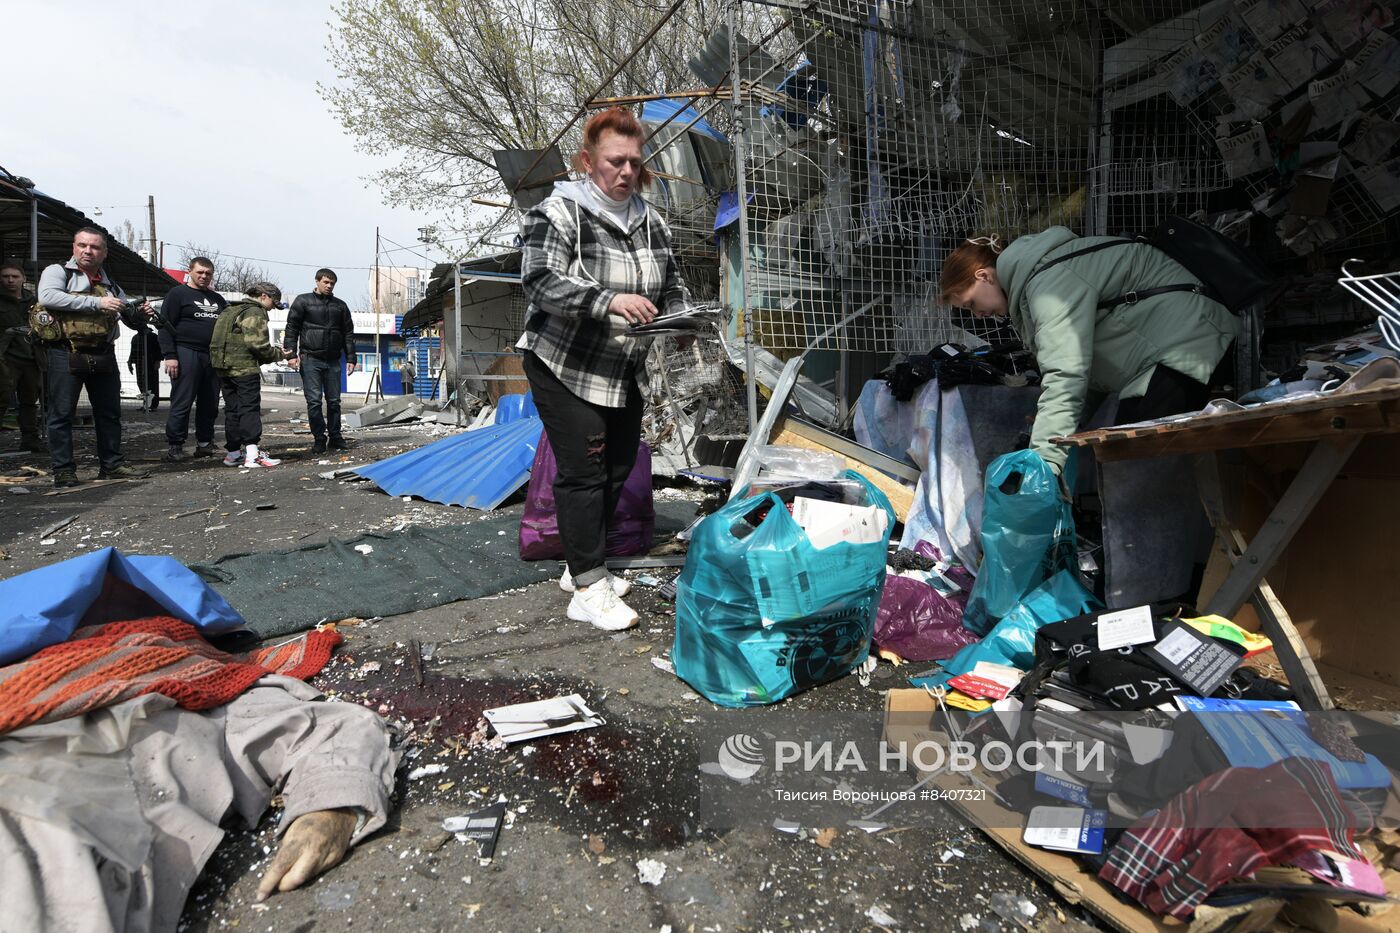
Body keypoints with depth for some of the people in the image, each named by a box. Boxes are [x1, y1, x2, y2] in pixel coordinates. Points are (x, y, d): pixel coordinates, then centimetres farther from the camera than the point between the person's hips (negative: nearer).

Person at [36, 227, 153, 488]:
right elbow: (48, 296, -17)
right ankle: (63, 470, 3)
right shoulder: (57, 271, 3)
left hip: (103, 356, 6)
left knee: (110, 412, 10)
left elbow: (130, 319, 23)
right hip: (66, 355, -5)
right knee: (62, 413, -2)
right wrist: (96, 303, -21)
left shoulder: (110, 285, 18)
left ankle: (111, 465, 20)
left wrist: (141, 313, -1)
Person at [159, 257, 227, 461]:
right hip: (186, 354, -5)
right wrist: (170, 356, -14)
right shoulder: (178, 294, 3)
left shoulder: (217, 299, 21)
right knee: (182, 403, -6)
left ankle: (204, 443, 14)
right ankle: (175, 446, 0)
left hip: (213, 357, 6)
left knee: (210, 405, 6)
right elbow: (166, 326, -4)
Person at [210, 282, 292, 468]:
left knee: (232, 409, 11)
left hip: (223, 367, 9)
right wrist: (278, 355, -3)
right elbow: (257, 343, -17)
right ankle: (252, 453, -16)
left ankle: (233, 453, 14)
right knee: (250, 409, -8)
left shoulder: (230, 310, 22)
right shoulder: (255, 312, -8)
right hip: (245, 368, -9)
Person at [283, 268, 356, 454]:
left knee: (334, 401, 6)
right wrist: (291, 354, -8)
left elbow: (348, 334, 16)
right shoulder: (303, 301, 5)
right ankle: (320, 439, 0)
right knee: (314, 400, -6)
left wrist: (350, 358, 8)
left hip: (333, 361, 3)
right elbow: (291, 328, 1)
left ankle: (335, 437, 14)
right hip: (310, 359, -3)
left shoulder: (340, 306, 15)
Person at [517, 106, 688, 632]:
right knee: (584, 472, -9)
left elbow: (672, 288, 15)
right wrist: (609, 300, -36)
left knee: (618, 467, 10)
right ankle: (588, 590, -1)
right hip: (565, 369, -7)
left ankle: (580, 567, 26)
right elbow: (541, 282, -23)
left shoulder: (650, 222, 9)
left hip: (625, 372, 7)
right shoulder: (558, 213, -10)